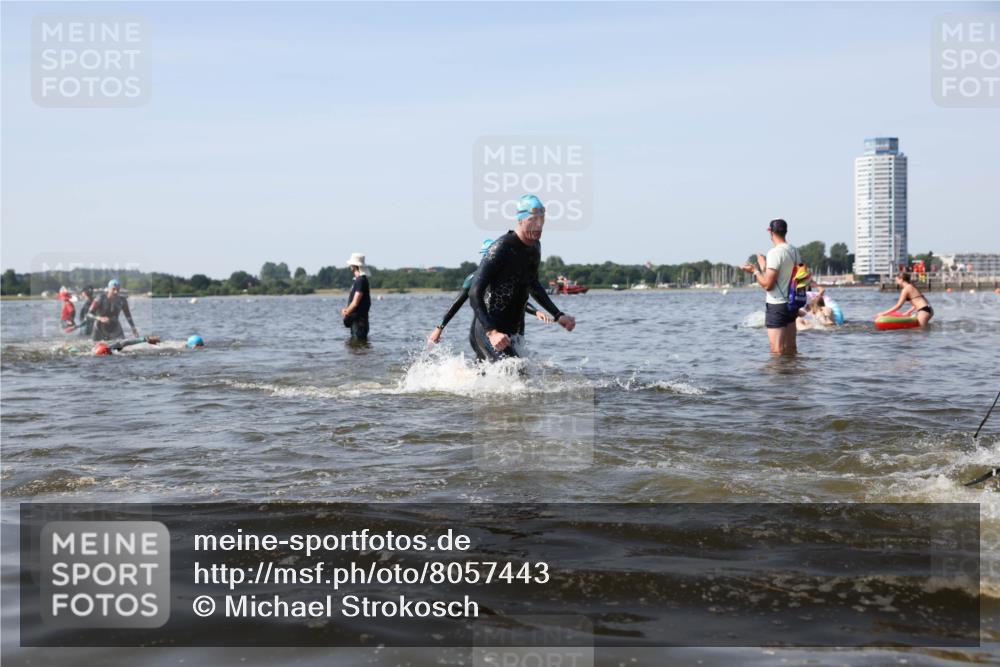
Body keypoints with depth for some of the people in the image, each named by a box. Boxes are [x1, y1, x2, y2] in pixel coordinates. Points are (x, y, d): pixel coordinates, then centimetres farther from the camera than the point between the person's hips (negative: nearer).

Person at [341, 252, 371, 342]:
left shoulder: (361, 280, -17)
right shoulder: (358, 280, 15)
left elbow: (355, 303, -20)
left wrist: (346, 312, -7)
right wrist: (346, 310, 6)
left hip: (359, 319, -10)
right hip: (356, 319, 10)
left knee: (358, 342, -9)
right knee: (353, 341, 15)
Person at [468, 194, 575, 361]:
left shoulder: (534, 247, 9)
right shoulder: (501, 249, -18)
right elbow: (475, 293, -24)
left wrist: (558, 315, 20)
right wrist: (491, 332, -35)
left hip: (514, 332, 9)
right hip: (487, 330, -9)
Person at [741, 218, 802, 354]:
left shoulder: (774, 253, -17)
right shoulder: (794, 251, 8)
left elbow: (767, 284, -19)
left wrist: (755, 271, -3)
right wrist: (764, 267, 29)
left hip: (776, 305, -8)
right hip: (791, 304, 8)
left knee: (777, 351, -5)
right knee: (790, 349, 13)